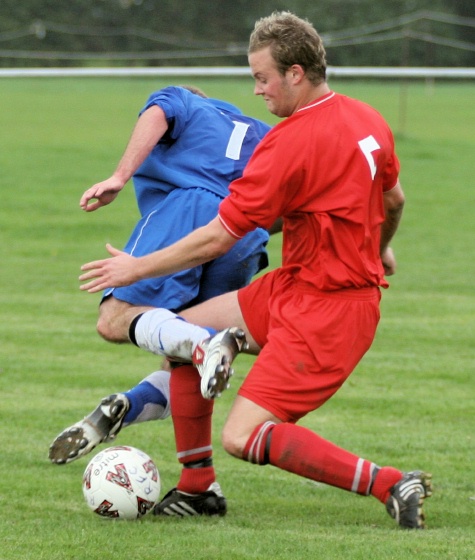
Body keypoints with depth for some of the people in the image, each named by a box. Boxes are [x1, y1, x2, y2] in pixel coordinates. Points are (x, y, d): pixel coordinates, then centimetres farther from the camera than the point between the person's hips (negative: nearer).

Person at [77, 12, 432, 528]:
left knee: (243, 438, -13)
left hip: (321, 310, -10)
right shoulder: (368, 120, 3)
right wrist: (380, 250, 42)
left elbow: (216, 239, -17)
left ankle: (391, 485, -14)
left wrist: (136, 268, -5)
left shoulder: (291, 142, -22)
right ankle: (194, 487, 20)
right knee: (186, 331, 14)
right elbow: (393, 200, 21)